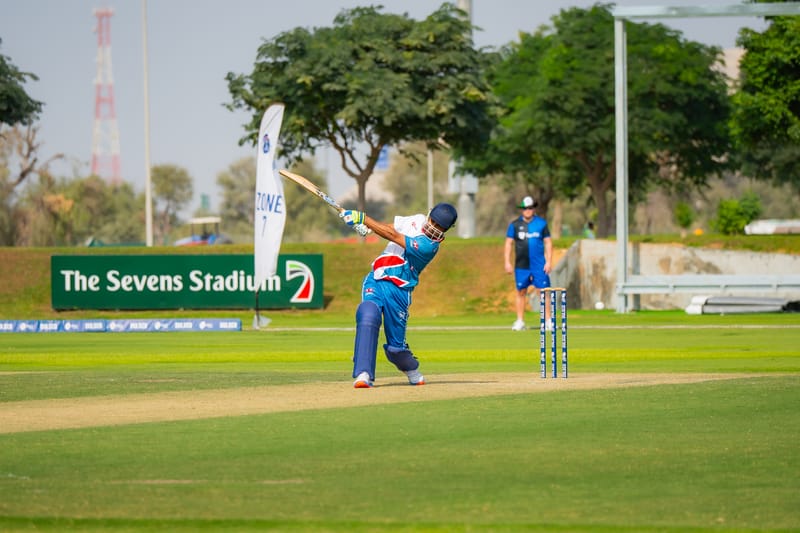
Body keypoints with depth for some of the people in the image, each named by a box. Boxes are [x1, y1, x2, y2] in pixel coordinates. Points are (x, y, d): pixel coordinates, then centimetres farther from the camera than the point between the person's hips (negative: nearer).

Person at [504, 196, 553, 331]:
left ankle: (548, 320, -1)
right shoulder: (515, 224, 3)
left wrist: (549, 261, -2)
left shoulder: (541, 223, 3)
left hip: (539, 265, -1)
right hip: (521, 265, 1)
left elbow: (548, 242, 6)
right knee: (521, 292, 5)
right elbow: (509, 243, 6)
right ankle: (520, 321, 11)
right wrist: (507, 262, -1)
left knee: (543, 292, -4)